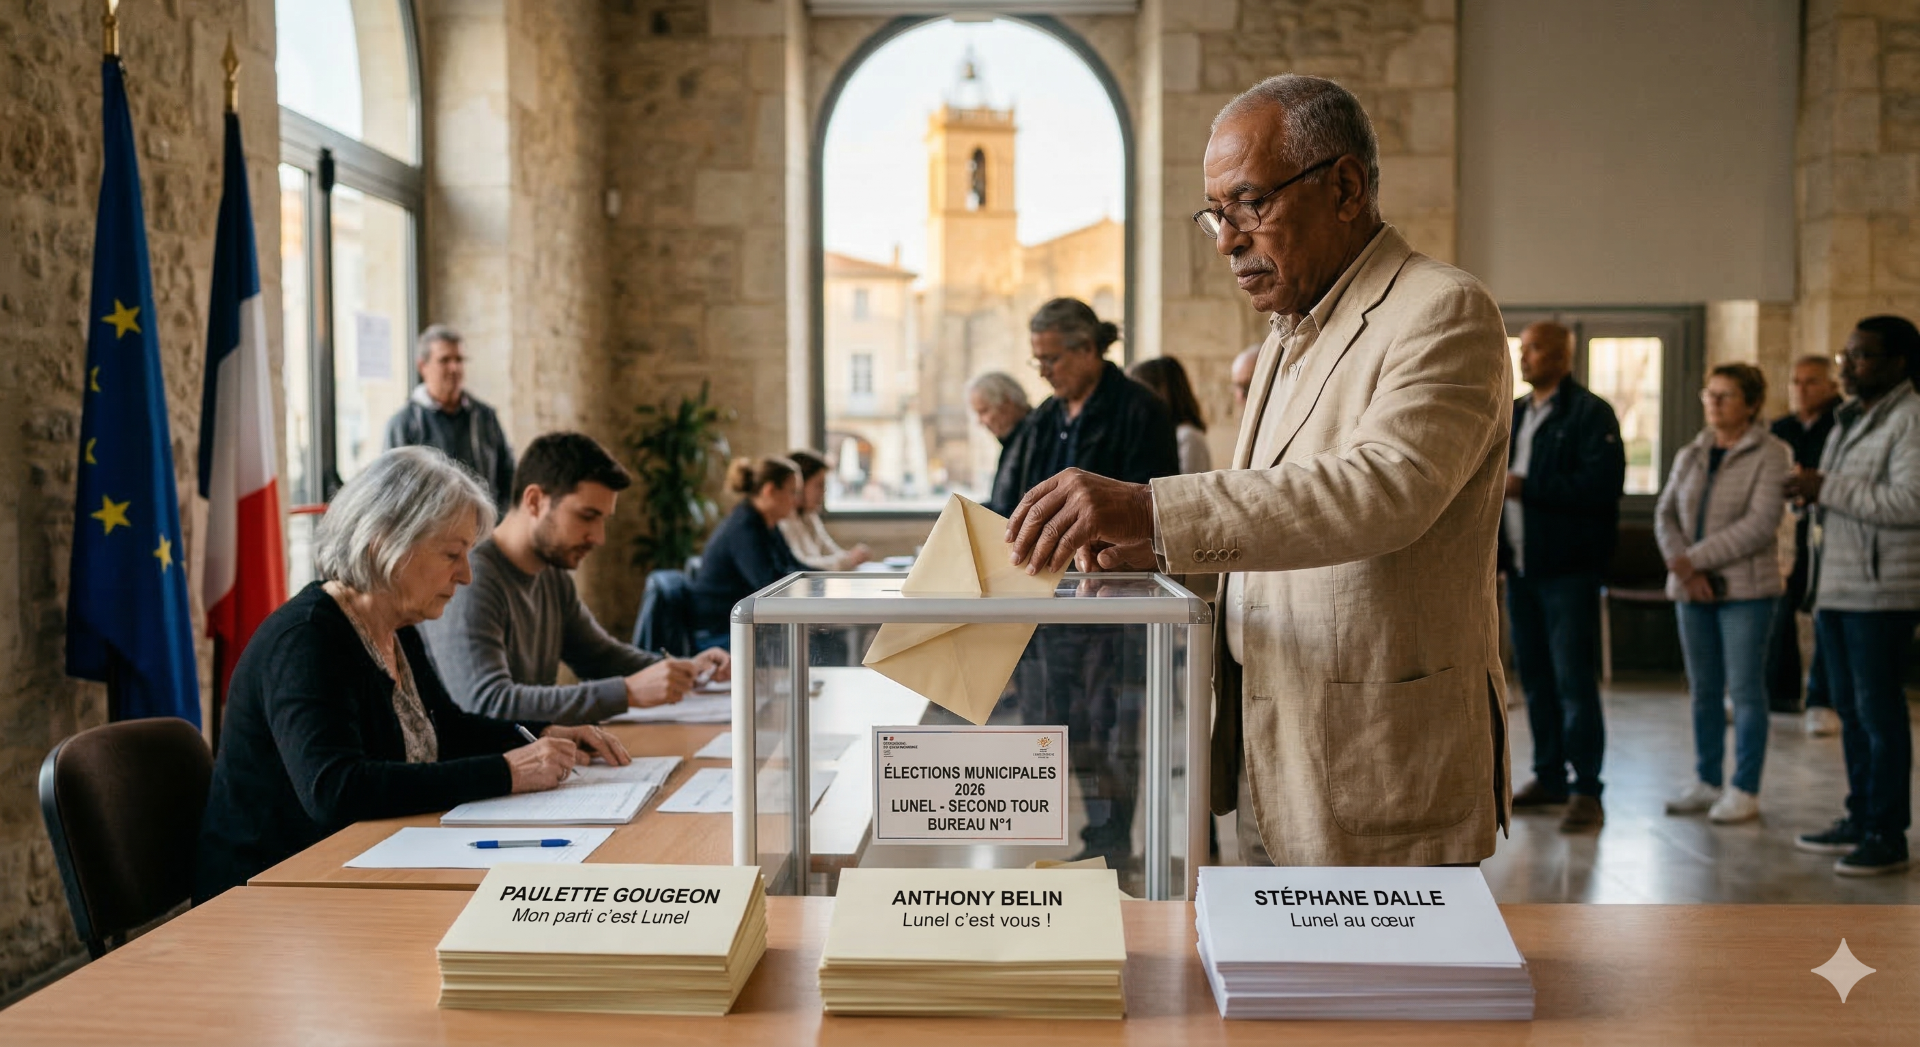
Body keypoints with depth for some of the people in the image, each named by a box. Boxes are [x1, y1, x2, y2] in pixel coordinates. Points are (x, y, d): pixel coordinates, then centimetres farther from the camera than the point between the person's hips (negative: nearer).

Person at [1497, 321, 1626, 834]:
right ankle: (1549, 777, 22)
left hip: (1568, 569, -8)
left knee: (1573, 680, -7)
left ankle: (1586, 790, -3)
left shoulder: (1591, 414, -7)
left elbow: (1601, 485, -20)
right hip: (1520, 566, 8)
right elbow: (1497, 475, 27)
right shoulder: (1513, 415, 18)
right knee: (1534, 677, 12)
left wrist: (1525, 487, -20)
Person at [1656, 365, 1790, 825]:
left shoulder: (1770, 454, -6)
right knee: (1704, 691, 10)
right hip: (1693, 590, 6)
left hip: (1745, 588, -5)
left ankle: (1745, 791, 6)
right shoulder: (1690, 455, 13)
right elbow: (1665, 514, 8)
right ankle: (1707, 783, 19)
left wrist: (1695, 559, -15)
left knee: (1745, 691, -2)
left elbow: (1760, 524, -15)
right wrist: (1682, 566, -9)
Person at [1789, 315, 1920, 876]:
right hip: (1834, 587, 9)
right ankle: (1859, 819, 24)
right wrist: (1812, 493, 6)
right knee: (1850, 709, 14)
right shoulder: (1848, 420, 18)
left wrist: (1826, 489, -18)